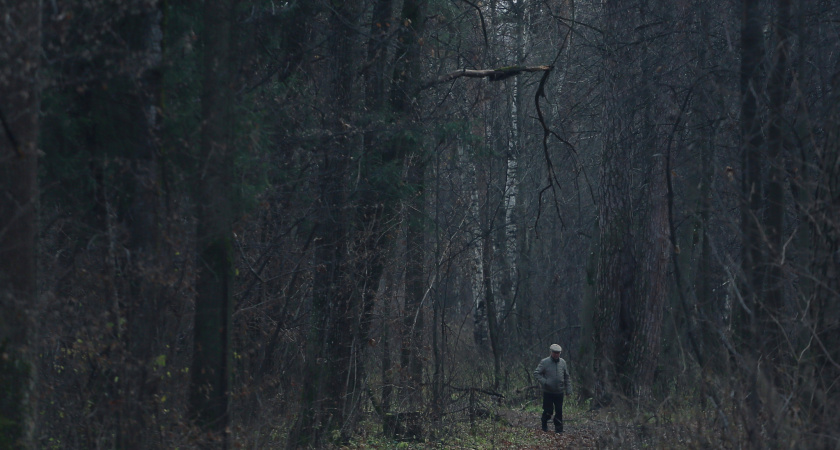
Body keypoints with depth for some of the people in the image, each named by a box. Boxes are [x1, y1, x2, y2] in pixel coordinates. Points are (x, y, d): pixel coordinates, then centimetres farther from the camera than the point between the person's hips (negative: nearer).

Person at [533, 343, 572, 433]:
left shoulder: (562, 362, 7)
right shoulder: (545, 362, -5)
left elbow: (567, 377, 13)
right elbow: (536, 373, -3)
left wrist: (568, 390, 8)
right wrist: (544, 382, -16)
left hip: (559, 392, 3)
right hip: (548, 392, -3)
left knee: (559, 411, 3)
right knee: (548, 410, -1)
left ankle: (559, 428, 13)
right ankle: (544, 425, 24)